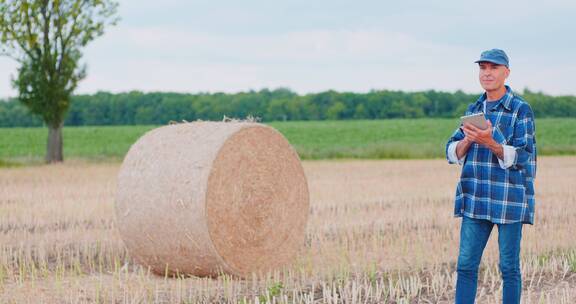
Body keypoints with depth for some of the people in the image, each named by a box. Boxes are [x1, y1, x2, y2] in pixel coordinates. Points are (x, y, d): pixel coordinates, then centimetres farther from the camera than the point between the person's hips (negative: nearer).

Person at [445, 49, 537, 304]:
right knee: (466, 264, 1)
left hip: (509, 198, -5)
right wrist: (468, 140, -13)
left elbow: (522, 157, -12)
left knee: (509, 267, 2)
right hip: (476, 198, 5)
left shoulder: (521, 110, -5)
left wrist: (490, 143, -26)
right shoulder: (473, 109, 12)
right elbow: (452, 153, 8)